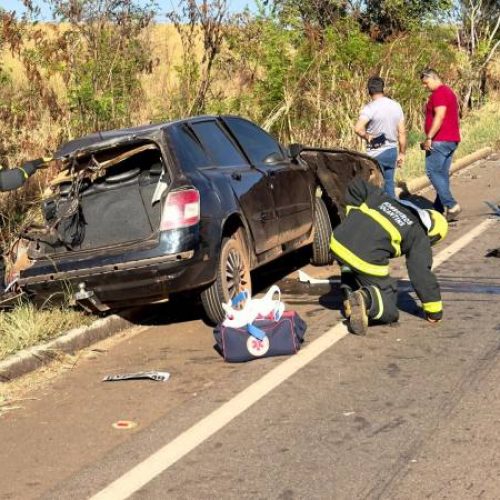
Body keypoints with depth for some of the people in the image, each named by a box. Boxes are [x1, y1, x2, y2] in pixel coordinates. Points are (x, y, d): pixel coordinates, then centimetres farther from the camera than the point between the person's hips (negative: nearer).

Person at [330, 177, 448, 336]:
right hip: (368, 259, -5)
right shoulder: (419, 238, 12)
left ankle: (349, 292, 14)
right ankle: (366, 299, -21)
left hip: (338, 242, 5)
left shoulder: (384, 199, 26)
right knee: (389, 309, 11)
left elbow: (356, 185, 21)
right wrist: (434, 311, 17)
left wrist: (354, 213, 26)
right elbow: (421, 274, 9)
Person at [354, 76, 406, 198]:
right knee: (389, 185, 14)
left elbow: (358, 128, -30)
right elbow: (402, 132, 6)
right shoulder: (396, 106, 3)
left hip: (376, 154, -5)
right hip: (392, 151, 5)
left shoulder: (370, 108, -15)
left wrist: (367, 136, -12)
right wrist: (402, 153, 14)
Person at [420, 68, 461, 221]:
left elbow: (440, 116, -22)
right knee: (442, 174, 9)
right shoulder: (448, 91, 21)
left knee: (433, 172, -10)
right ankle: (439, 208, 11)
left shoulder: (439, 93, -11)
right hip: (452, 139, 10)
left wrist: (429, 137, -23)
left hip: (440, 140, -10)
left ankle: (451, 205, -16)